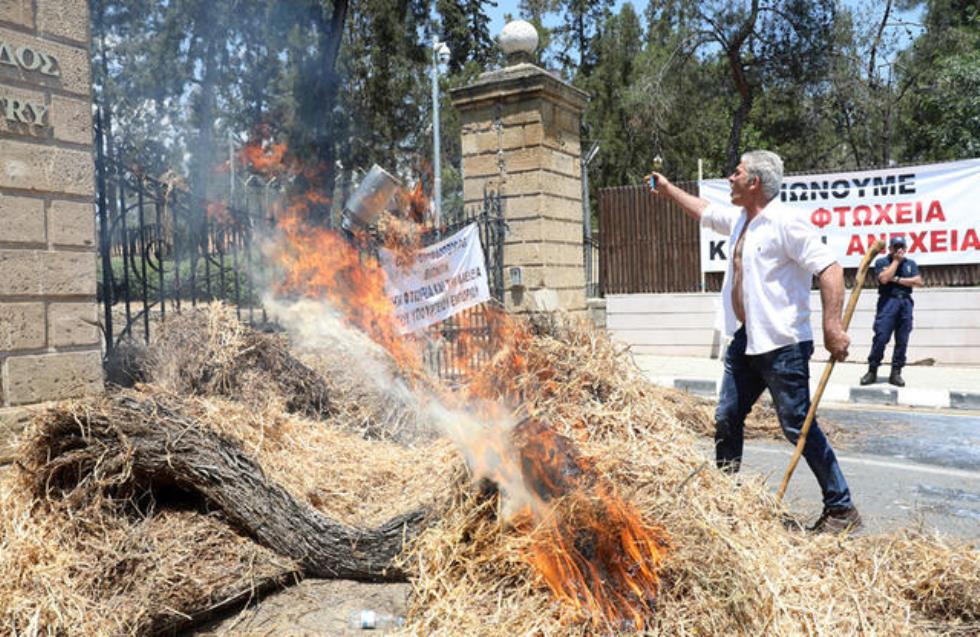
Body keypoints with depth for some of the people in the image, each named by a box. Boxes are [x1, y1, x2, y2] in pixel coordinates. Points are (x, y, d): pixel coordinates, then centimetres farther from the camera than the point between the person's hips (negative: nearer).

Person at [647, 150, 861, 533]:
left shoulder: (785, 221, -14)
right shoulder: (739, 220, 13)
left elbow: (829, 268, -19)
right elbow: (703, 210, 33)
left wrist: (832, 324, -27)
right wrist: (667, 190, 39)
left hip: (782, 345, -9)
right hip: (744, 341, 9)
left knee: (798, 427, -5)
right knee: (726, 419, 12)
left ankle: (841, 509, 8)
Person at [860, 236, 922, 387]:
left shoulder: (911, 263, 16)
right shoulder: (882, 262, 7)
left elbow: (918, 281, 3)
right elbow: (884, 278, -11)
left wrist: (897, 279, -5)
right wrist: (896, 261, -4)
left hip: (906, 303, 3)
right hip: (888, 301, -3)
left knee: (902, 340, 1)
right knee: (880, 338, -10)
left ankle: (896, 373, 5)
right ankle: (872, 371, -5)